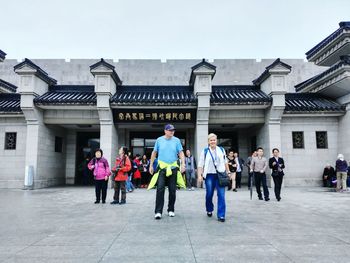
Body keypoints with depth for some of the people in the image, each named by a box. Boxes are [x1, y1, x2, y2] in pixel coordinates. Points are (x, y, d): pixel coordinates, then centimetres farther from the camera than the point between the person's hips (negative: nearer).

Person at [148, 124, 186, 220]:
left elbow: (181, 153, 1)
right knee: (160, 189, -9)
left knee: (172, 190, 7)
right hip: (161, 167, -1)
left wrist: (183, 164, -13)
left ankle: (171, 210, 21)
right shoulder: (159, 140, 3)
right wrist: (151, 165, 10)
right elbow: (154, 153, 11)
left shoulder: (176, 140, 2)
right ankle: (158, 211, -5)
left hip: (173, 168, 1)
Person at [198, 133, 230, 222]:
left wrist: (228, 172, 14)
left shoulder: (221, 150, 8)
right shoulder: (205, 151, 1)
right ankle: (209, 210, 31)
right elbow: (200, 164, -1)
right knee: (209, 195, 6)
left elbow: (225, 162, 17)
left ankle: (221, 215, -1)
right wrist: (200, 175, -7)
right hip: (209, 175, -1)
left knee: (221, 195, -7)